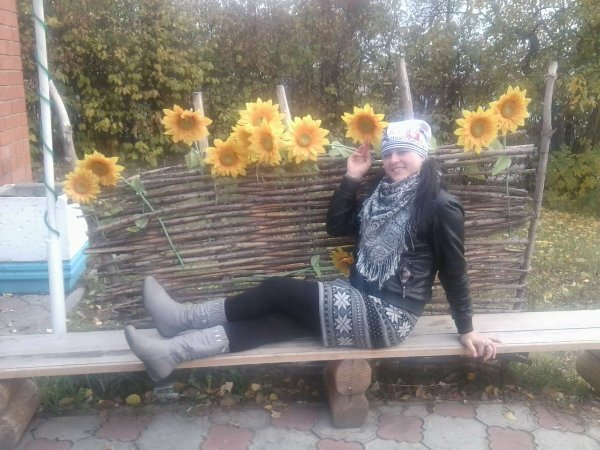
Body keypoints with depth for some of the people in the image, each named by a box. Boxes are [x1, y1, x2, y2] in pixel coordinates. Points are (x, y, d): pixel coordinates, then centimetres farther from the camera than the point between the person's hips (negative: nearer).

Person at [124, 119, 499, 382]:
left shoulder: (441, 208, -12)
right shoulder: (384, 194, 10)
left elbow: (454, 271, -7)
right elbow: (336, 226, 10)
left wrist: (467, 329, -4)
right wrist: (352, 178, 3)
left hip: (387, 316, -7)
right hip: (363, 300, 7)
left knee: (278, 290, -12)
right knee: (286, 318, -9)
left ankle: (186, 319, -1)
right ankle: (176, 349, -10)